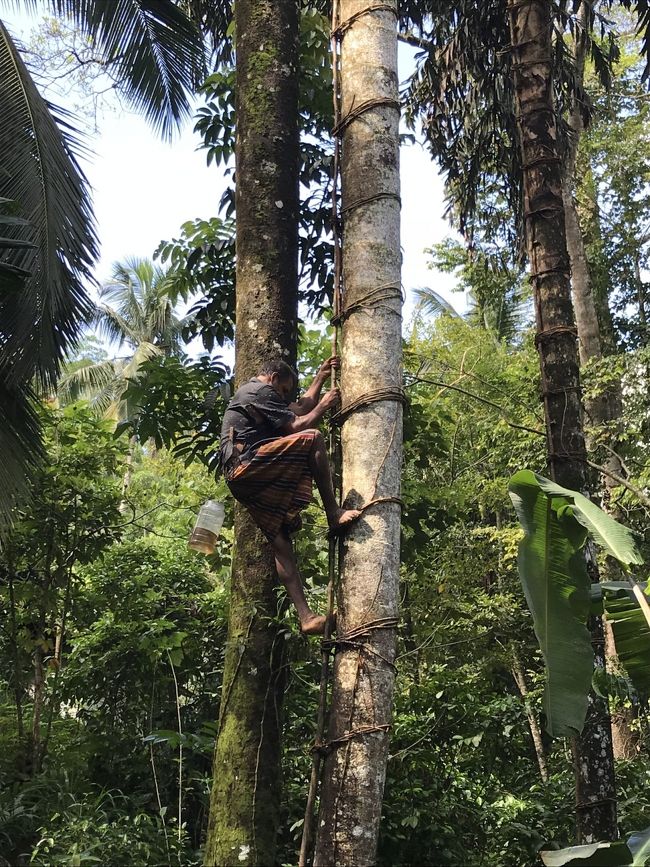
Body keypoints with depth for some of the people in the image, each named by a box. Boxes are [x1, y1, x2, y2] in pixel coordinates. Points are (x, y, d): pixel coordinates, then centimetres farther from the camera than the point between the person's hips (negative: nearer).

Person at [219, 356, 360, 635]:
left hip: (240, 482, 10)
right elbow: (296, 426, -6)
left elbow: (300, 409, 37)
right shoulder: (262, 391, 2)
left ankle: (305, 617, -8)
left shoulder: (246, 392, 34)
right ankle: (334, 513, -17)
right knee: (313, 438, -17)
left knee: (281, 542, 0)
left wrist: (320, 378, 40)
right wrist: (324, 405, 9)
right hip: (249, 465, -10)